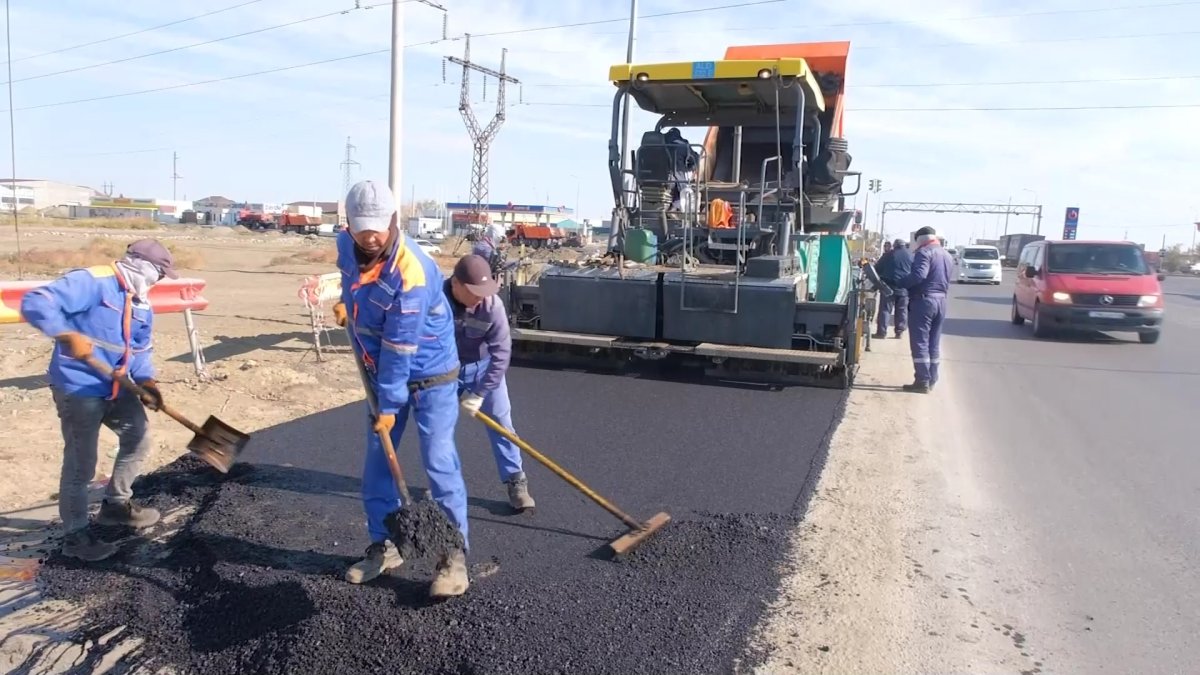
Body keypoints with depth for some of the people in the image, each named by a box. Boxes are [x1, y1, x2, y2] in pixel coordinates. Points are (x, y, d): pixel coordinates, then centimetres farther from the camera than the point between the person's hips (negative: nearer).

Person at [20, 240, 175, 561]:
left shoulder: (141, 303, 9)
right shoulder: (91, 282, -18)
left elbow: (140, 348, 12)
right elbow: (35, 303, -27)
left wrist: (146, 381, -5)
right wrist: (68, 335, -39)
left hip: (116, 387, 9)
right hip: (78, 388, -9)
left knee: (138, 436, 19)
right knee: (80, 464, -1)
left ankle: (116, 504, 37)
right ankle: (75, 535, 15)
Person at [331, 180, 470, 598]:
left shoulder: (411, 274, -31)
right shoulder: (347, 244, -9)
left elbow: (399, 349, -27)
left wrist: (389, 406, -21)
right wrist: (346, 303, 9)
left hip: (429, 373, -7)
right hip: (383, 371, 7)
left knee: (438, 462, -8)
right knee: (377, 462, 11)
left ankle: (454, 555, 4)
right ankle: (383, 547, 24)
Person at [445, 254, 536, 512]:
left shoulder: (492, 305, -29)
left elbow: (501, 353, -24)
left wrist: (480, 394, -23)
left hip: (483, 367, 0)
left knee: (500, 421, -1)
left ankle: (516, 482, 9)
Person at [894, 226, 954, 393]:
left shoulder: (924, 252, -9)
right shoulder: (948, 256, 20)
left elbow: (919, 274, -25)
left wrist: (898, 283, -18)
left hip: (923, 300, -8)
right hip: (941, 301, 8)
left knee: (920, 342, -5)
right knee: (934, 343, 13)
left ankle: (922, 382, -6)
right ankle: (931, 381, 16)